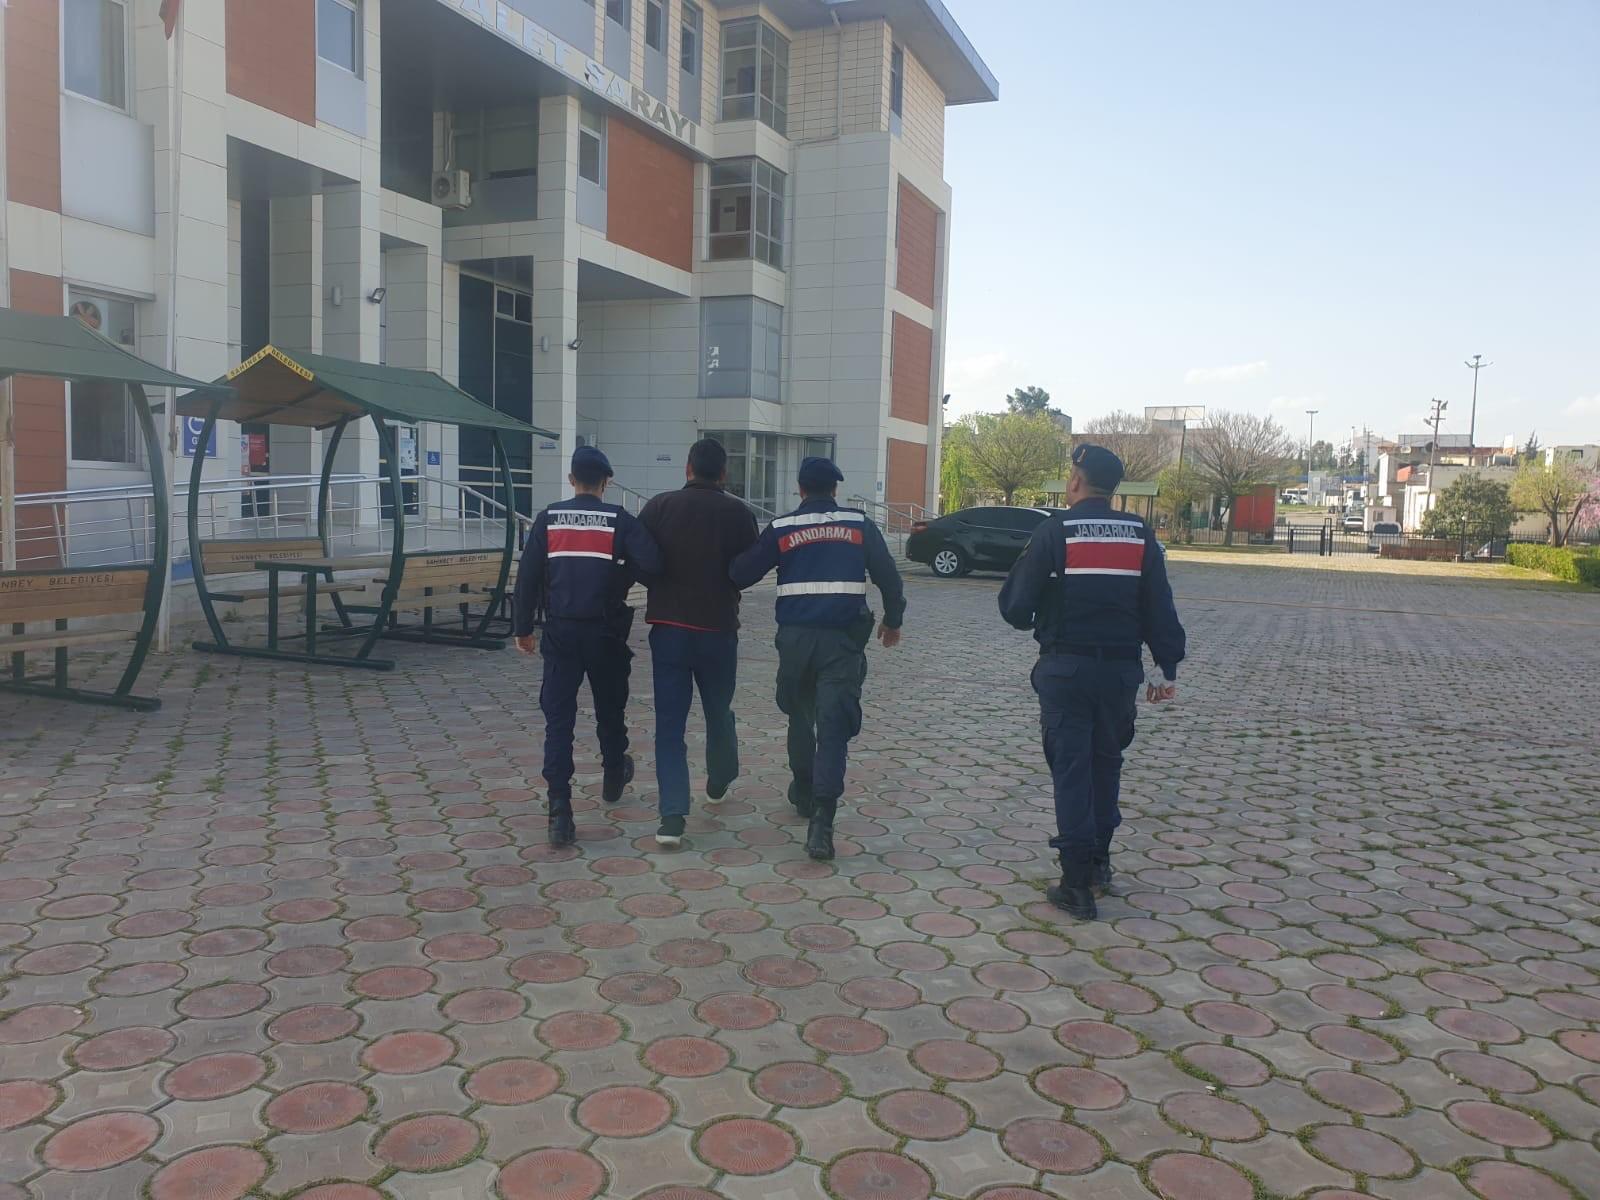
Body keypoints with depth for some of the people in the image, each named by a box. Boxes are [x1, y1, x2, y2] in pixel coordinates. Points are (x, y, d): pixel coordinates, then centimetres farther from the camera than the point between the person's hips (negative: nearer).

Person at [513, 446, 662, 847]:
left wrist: (523, 628, 7)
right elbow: (651, 564, -17)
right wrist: (623, 573, 5)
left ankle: (560, 812, -9)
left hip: (560, 632, 1)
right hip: (605, 631, 0)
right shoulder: (619, 520, -4)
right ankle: (614, 777, 43)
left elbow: (527, 576, 0)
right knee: (610, 708, 21)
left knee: (558, 719, 0)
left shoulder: (548, 519, 1)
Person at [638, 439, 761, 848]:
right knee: (718, 712, 21)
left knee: (670, 722, 2)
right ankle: (720, 780, 44)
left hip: (668, 626, 0)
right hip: (718, 627, 0)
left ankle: (672, 817, -7)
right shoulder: (738, 513, -5)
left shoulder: (659, 506, -4)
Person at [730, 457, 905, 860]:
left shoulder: (781, 529, 3)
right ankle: (822, 820, -17)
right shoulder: (859, 525, 4)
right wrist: (892, 620, 18)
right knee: (834, 726, -5)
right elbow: (888, 575, 4)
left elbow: (740, 574, 3)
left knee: (800, 715, 23)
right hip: (843, 639, -1)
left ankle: (804, 792, 38)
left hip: (796, 637, 1)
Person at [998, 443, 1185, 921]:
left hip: (1065, 667, -4)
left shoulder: (1054, 532, -8)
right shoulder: (1140, 535, 3)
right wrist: (1167, 667, 10)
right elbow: (1160, 608, 3)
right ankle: (1099, 862, 31)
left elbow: (1015, 603, -7)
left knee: (1071, 767, 1)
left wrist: (1029, 620, 15)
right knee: (1106, 761, 20)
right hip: (1121, 667, 4)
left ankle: (1078, 884, 1)